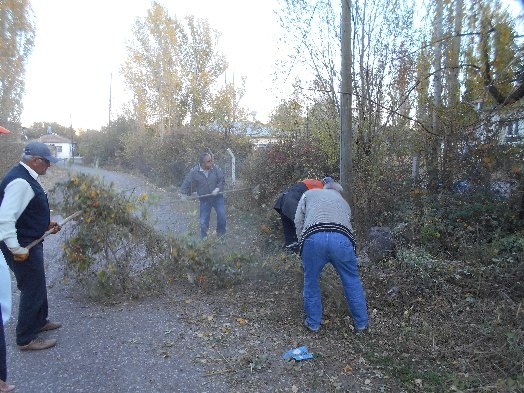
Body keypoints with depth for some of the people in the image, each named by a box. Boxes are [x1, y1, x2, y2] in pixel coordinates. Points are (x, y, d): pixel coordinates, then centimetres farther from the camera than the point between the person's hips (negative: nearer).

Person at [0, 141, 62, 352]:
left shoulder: (25, 176, 7)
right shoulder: (20, 182, -25)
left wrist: (46, 223, 16)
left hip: (30, 242, 10)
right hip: (23, 246, -10)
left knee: (37, 284, 23)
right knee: (32, 289, 3)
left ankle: (39, 321, 43)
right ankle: (26, 339, 19)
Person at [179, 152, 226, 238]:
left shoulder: (216, 168, -10)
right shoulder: (194, 172, -12)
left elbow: (222, 181, -6)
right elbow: (186, 183, -4)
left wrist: (217, 189, -21)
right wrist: (183, 193, -12)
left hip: (217, 196, 0)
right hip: (204, 199, 0)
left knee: (222, 215, -9)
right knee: (203, 221, 3)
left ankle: (221, 234, 15)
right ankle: (204, 238, 25)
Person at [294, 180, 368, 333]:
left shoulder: (309, 193, 31)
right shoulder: (343, 201, 37)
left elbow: (298, 220, 19)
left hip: (313, 238, -1)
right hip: (342, 239, 2)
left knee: (311, 281, 21)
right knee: (352, 281, 22)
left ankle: (313, 323, 34)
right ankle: (361, 323, 36)